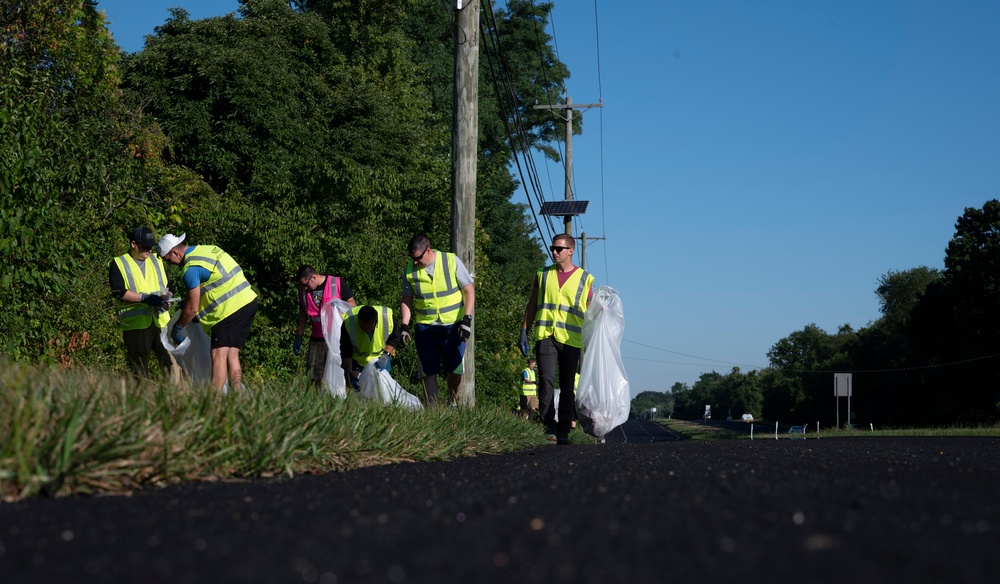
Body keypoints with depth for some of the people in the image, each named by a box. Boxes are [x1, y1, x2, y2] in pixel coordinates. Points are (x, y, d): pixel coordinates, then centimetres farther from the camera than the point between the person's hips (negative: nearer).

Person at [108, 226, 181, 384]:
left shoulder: (157, 261, 18)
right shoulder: (118, 264, 3)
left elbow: (168, 285, 20)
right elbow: (118, 292, -9)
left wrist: (165, 296, -4)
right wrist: (145, 298, -17)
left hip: (161, 321, 3)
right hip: (135, 323, -3)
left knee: (171, 359, -7)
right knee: (139, 367, 3)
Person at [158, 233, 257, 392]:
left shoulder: (191, 269, -12)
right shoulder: (207, 249, 14)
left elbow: (192, 308, -9)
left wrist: (177, 328, 6)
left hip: (231, 308, -9)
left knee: (219, 354, -11)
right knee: (232, 354, 8)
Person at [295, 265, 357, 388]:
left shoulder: (337, 283, -8)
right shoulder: (303, 290, 8)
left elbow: (352, 304, -5)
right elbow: (303, 314, 17)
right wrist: (298, 337, 16)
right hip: (317, 339, 5)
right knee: (316, 376, 3)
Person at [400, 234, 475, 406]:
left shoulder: (452, 261, -7)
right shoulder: (410, 270, 0)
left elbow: (469, 290, -3)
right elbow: (407, 301, 9)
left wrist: (467, 320, -10)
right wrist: (404, 326, -4)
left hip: (454, 326, -2)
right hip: (425, 327, 2)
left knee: (455, 370, -3)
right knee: (429, 371, -1)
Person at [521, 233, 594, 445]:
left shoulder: (584, 279, 8)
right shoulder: (543, 275, 12)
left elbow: (590, 313, 9)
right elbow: (531, 306, 15)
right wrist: (524, 332, 7)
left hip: (571, 340, 0)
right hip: (545, 335, 0)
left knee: (567, 386, 2)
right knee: (546, 380, -12)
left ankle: (563, 432, 7)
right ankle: (549, 426, -8)